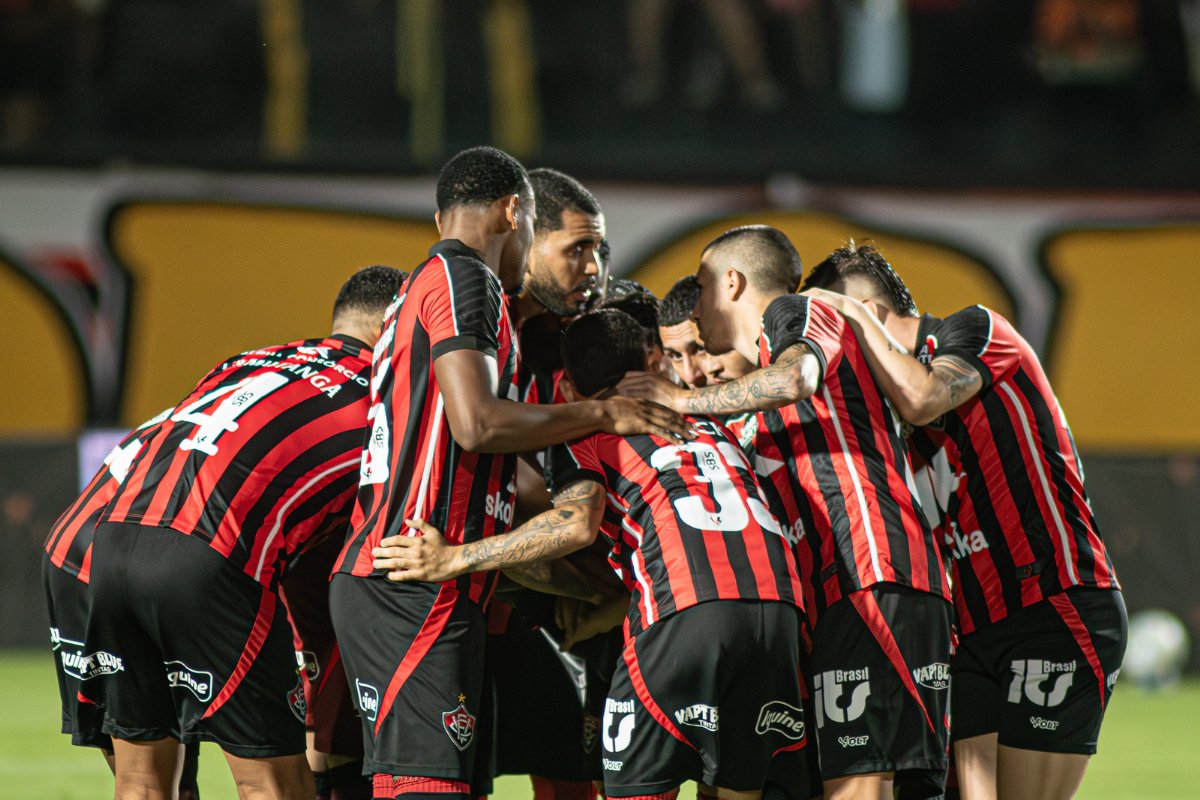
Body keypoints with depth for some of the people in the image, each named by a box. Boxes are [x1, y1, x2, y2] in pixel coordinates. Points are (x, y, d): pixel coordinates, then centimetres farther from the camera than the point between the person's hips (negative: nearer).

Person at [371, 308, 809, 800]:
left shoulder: (587, 431, 14)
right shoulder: (706, 421, 32)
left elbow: (578, 523, -5)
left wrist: (453, 560, -4)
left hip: (689, 607, -5)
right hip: (776, 598, 5)